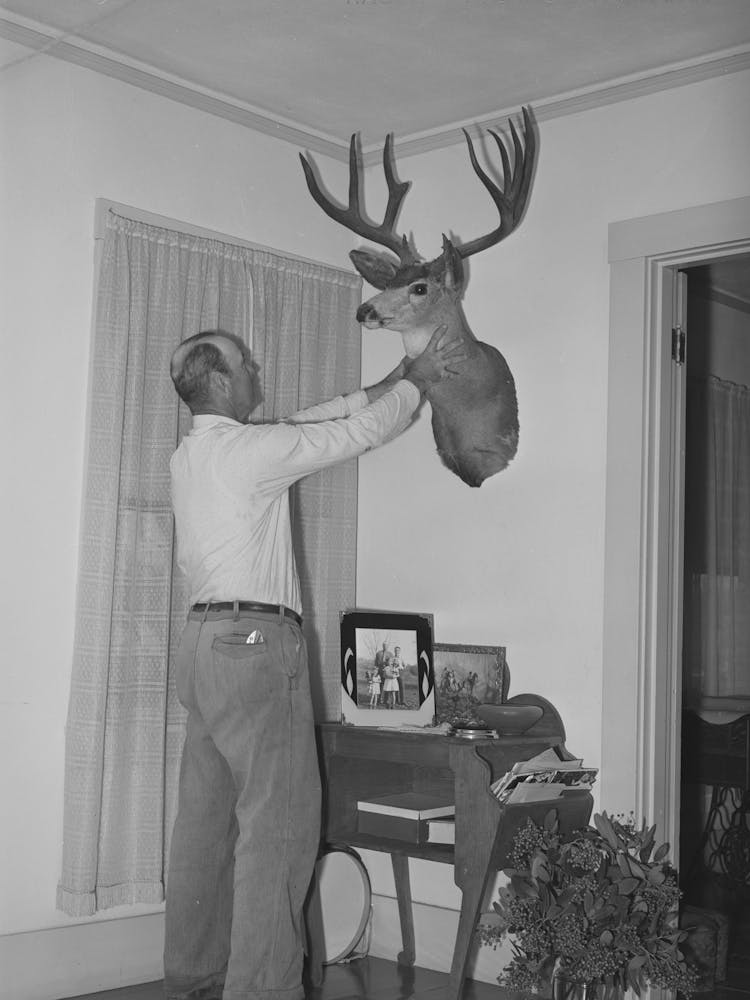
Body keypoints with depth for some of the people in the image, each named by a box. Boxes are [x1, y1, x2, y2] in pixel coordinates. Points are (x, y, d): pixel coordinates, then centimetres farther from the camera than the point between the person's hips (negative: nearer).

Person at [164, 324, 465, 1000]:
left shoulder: (191, 456, 15)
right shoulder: (249, 449, -12)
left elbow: (312, 423, 22)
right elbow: (361, 432, -4)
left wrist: (391, 383, 25)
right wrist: (417, 381, 14)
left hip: (203, 641, 10)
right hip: (255, 642, -9)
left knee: (206, 819, 13)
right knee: (279, 824, -6)